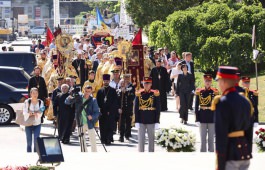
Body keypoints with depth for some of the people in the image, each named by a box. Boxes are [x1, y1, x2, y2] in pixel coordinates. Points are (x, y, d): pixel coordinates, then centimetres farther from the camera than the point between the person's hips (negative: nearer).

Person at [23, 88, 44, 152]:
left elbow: (40, 113, -5)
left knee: (36, 141, -1)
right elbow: (25, 113, -9)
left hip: (37, 124, 1)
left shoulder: (40, 102, 0)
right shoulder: (27, 102, -4)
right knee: (29, 141, 2)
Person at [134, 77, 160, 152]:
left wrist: (157, 122, -4)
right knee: (141, 139, 4)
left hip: (151, 121, -1)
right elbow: (136, 108, 3)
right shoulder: (139, 94, 2)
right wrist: (136, 121, -2)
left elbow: (158, 109, 0)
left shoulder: (155, 94, -1)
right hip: (141, 121, 1)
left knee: (151, 139, 6)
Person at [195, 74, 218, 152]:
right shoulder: (199, 92, 0)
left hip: (212, 118, 0)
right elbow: (196, 107, 1)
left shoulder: (215, 92, 1)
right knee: (203, 138, 5)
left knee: (211, 138, 6)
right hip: (203, 119, 0)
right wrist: (197, 119, -4)